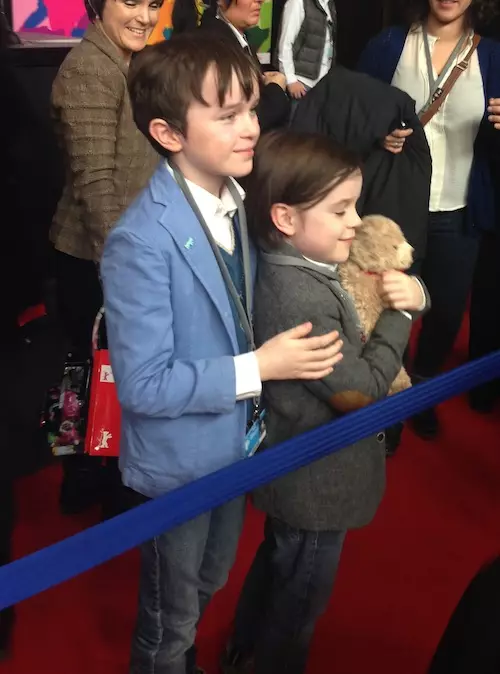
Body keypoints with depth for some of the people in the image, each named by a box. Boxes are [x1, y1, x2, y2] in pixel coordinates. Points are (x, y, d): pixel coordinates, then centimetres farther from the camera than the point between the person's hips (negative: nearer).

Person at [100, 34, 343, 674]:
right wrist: (258, 370, -27)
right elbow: (143, 385, -28)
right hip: (178, 460, -7)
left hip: (236, 441, 7)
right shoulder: (141, 242, -30)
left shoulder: (243, 201, -6)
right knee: (170, 618, 20)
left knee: (208, 587, 31)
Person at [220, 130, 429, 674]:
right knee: (300, 598, 15)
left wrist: (412, 292, -9)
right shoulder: (300, 298, -32)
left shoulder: (300, 269, -2)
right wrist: (399, 314, -17)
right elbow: (361, 391, -26)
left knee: (276, 564, 30)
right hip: (318, 481, -10)